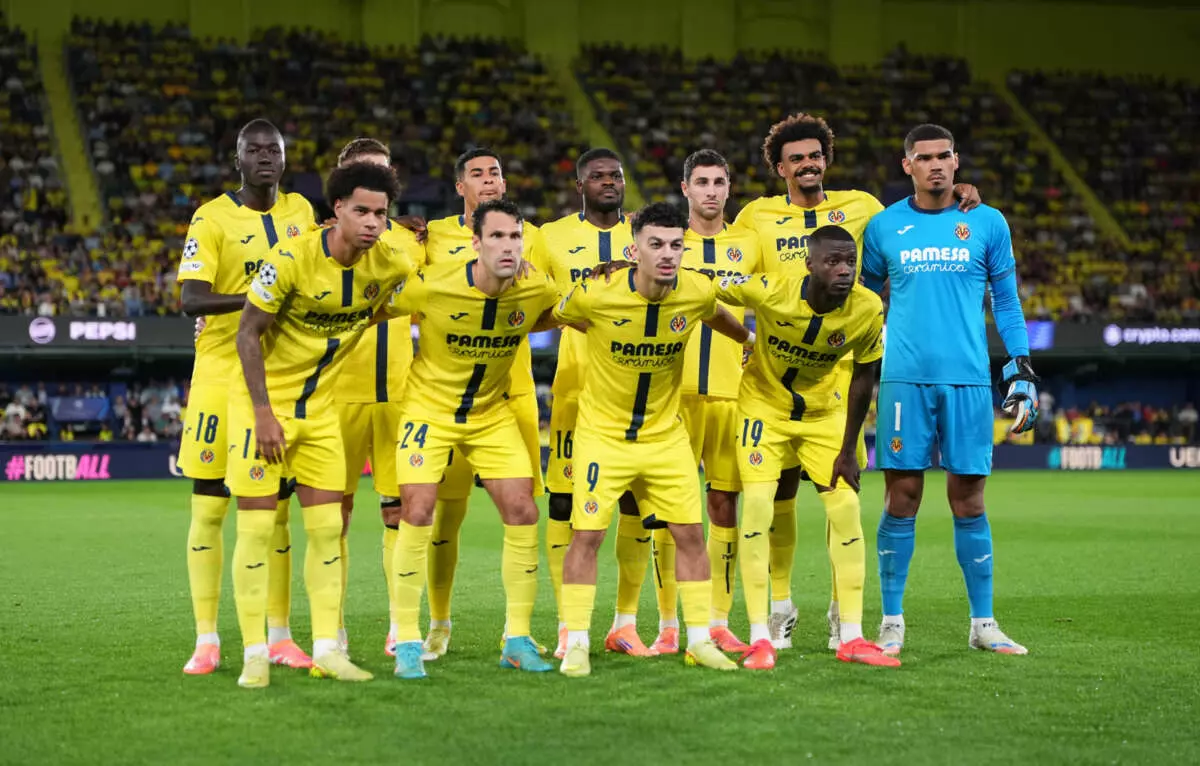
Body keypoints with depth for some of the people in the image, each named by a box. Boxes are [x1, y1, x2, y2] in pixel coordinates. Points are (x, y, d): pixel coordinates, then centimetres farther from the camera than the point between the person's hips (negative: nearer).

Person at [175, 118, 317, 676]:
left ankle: (279, 636, 12)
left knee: (276, 509, 7)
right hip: (222, 373, -4)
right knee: (209, 507, -3)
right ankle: (206, 641, 3)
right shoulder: (212, 217, -7)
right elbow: (191, 300, -17)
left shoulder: (300, 211, 8)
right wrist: (254, 298, -31)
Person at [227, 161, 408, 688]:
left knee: (327, 529, 3)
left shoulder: (389, 266, -7)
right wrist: (263, 413, -18)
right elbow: (248, 335, -16)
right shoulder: (291, 259, -21)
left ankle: (326, 649, 10)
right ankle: (255, 655, 2)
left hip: (320, 407, 5)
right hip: (264, 401, -5)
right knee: (256, 528, -5)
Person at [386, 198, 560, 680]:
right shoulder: (432, 286, -24)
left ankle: (517, 639, 9)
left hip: (493, 414, 3)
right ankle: (407, 643, -1)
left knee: (522, 514, -5)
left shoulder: (538, 291, -13)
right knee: (417, 514, -13)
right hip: (430, 409, -3)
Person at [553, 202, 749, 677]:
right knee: (587, 533, -7)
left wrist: (752, 341, 27)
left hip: (666, 434, 3)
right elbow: (551, 318, 0)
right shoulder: (595, 295, -22)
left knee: (690, 532, 2)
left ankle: (699, 641, 14)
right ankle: (576, 645, 5)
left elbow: (717, 318, 14)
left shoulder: (698, 292, -12)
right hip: (602, 432, -3)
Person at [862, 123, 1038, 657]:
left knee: (969, 501, 3)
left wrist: (1021, 373, 6)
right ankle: (892, 622, 9)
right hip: (904, 379, 0)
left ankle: (983, 623, 11)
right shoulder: (883, 227, 7)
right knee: (901, 499, 0)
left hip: (968, 379, 0)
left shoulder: (987, 223, 7)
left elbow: (1006, 301, 11)